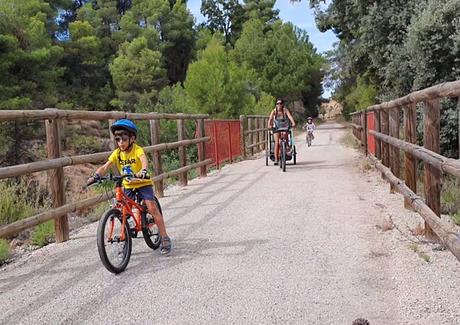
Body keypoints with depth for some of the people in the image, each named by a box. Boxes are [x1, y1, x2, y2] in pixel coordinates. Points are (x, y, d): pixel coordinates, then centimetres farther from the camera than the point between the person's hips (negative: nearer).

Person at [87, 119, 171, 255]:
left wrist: (143, 171, -61)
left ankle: (164, 238, -4)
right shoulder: (117, 153, -7)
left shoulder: (137, 150, -19)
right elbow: (105, 167, -15)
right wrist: (95, 176, -34)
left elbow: (144, 160, -40)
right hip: (128, 185, 4)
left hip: (143, 183, -4)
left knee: (152, 208, -14)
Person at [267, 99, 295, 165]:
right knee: (277, 143, -13)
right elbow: (270, 118, -24)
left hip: (284, 128, 1)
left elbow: (290, 116, -27)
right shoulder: (274, 111, -11)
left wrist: (293, 123, -45)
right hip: (276, 128, 0)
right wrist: (269, 125, -44)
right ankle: (276, 159, -9)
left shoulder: (285, 110, -12)